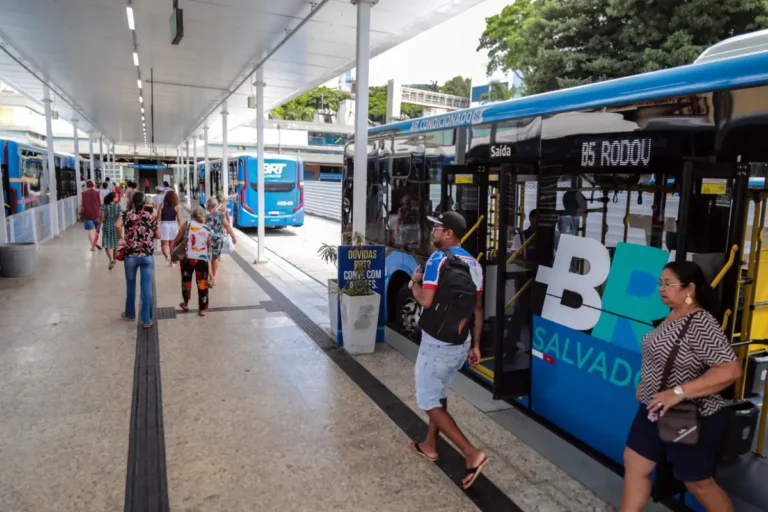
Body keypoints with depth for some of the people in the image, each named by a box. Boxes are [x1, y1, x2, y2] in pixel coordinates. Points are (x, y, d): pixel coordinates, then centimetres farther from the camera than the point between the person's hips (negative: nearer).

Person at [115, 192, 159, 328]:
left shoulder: (127, 214, -2)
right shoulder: (151, 216, 2)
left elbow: (117, 226, -21)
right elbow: (158, 235, 7)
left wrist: (120, 238, -6)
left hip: (131, 255, 0)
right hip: (148, 256, 0)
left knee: (131, 285, 18)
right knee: (146, 287, 2)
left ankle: (130, 313, 33)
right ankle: (146, 320, 3)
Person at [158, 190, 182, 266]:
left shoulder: (162, 205, -3)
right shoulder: (177, 206, -4)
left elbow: (158, 217, -4)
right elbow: (179, 219, -7)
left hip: (164, 224, -1)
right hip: (174, 225, 1)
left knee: (164, 243, 6)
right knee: (172, 244, 15)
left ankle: (167, 255, -23)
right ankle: (172, 261, 23)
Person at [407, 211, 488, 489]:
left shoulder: (438, 259, -16)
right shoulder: (473, 264, 6)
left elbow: (426, 300, -23)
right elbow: (477, 308, 8)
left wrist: (414, 283, -3)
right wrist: (475, 346, 13)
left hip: (437, 344, -8)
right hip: (461, 344, 8)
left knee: (429, 401, 3)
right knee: (439, 393, 24)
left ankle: (472, 453, -5)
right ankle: (429, 445, 36)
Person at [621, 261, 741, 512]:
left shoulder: (701, 324, -24)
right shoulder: (673, 315, 3)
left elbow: (730, 370, -32)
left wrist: (679, 392, -34)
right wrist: (645, 384, 9)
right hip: (655, 411, 8)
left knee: (698, 483, 12)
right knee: (634, 463, 14)